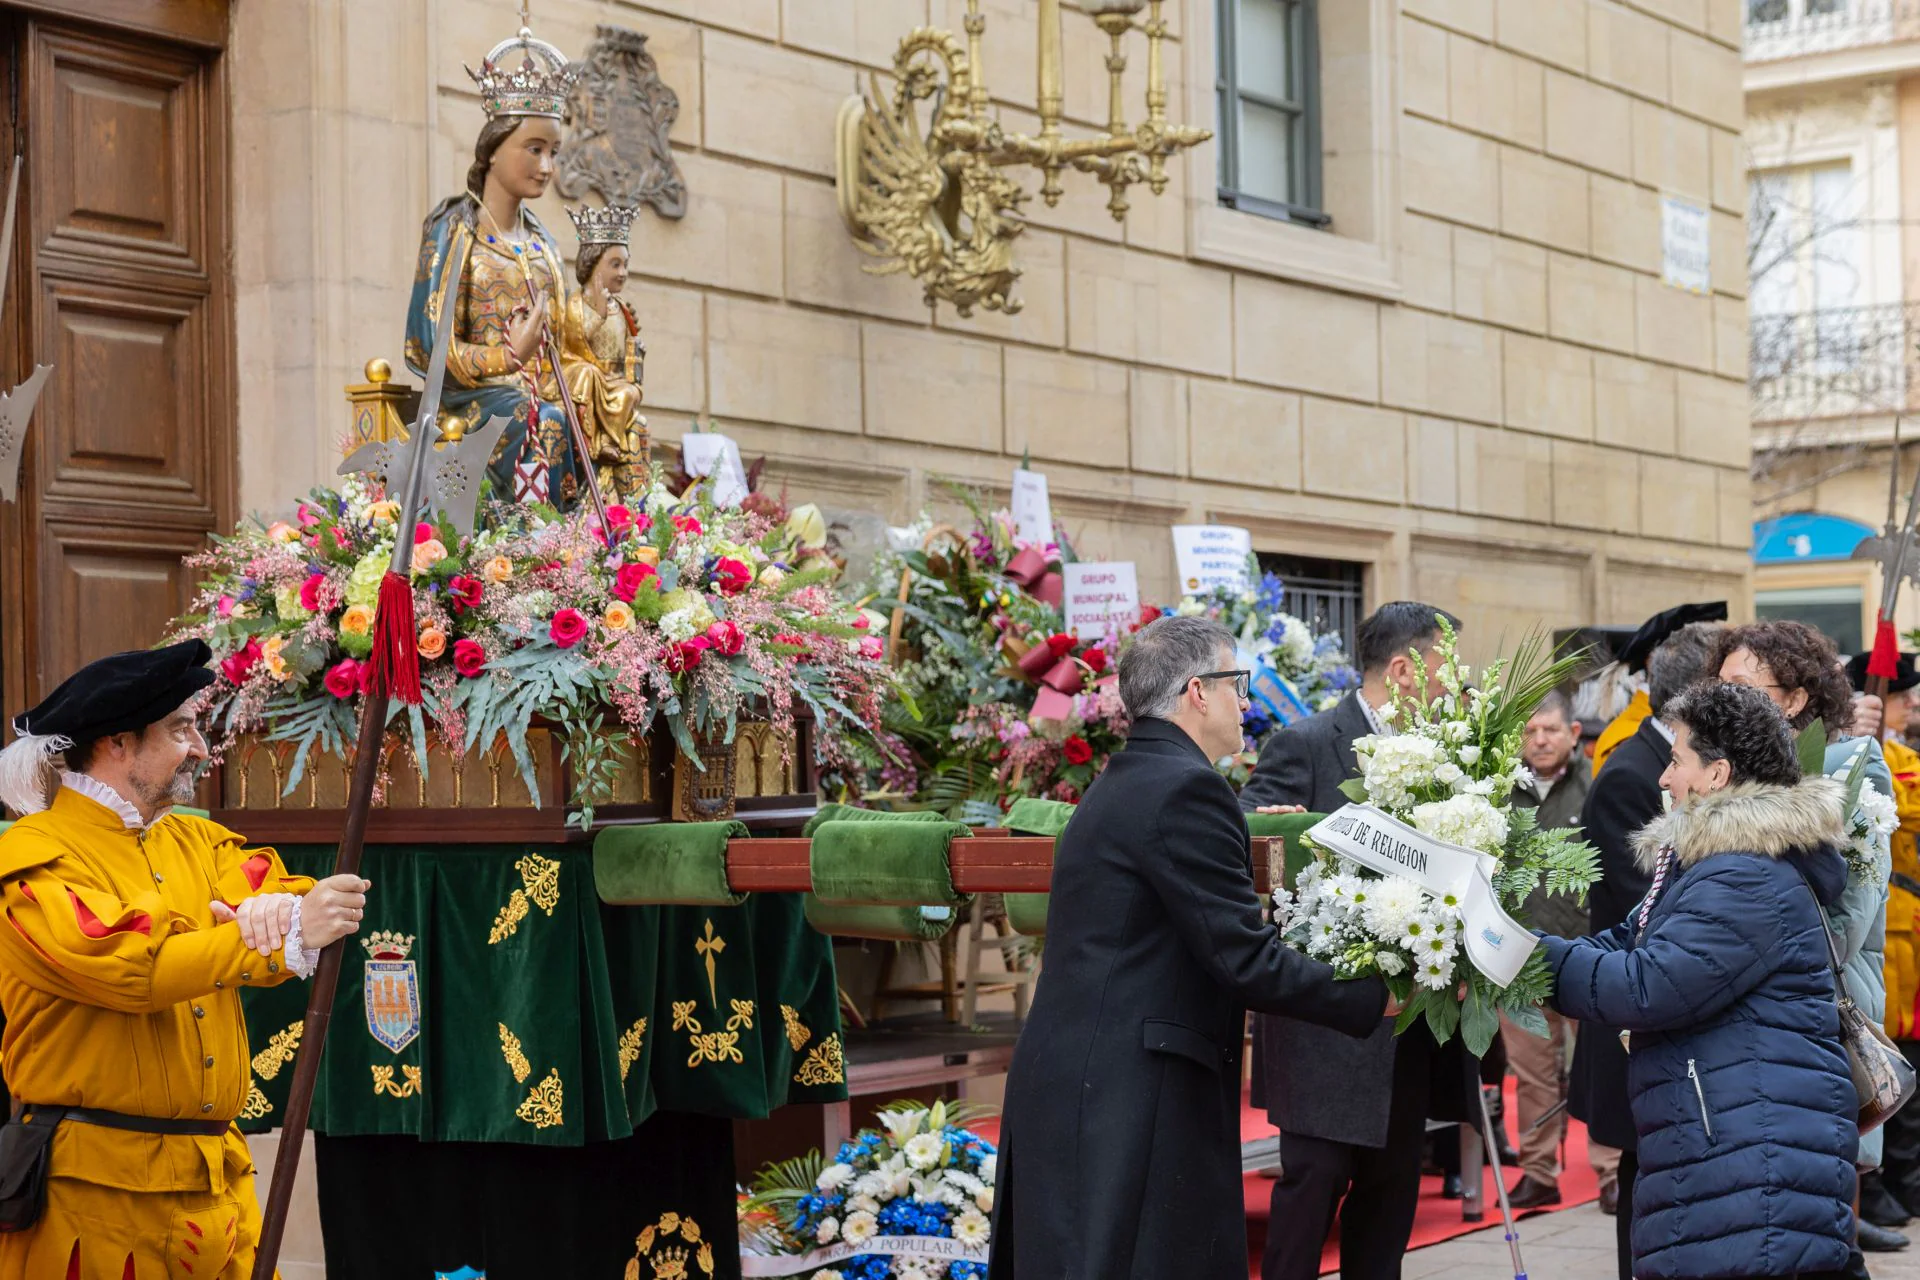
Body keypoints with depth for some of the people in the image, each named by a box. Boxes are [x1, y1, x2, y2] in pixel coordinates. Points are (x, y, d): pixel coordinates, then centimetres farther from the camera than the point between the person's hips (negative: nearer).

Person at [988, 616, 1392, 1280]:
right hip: (1124, 1101, -10)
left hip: (1074, 1086, 10)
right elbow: (1244, 958, -17)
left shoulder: (1123, 783, 17)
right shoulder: (1187, 788, -14)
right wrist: (1374, 998, -8)